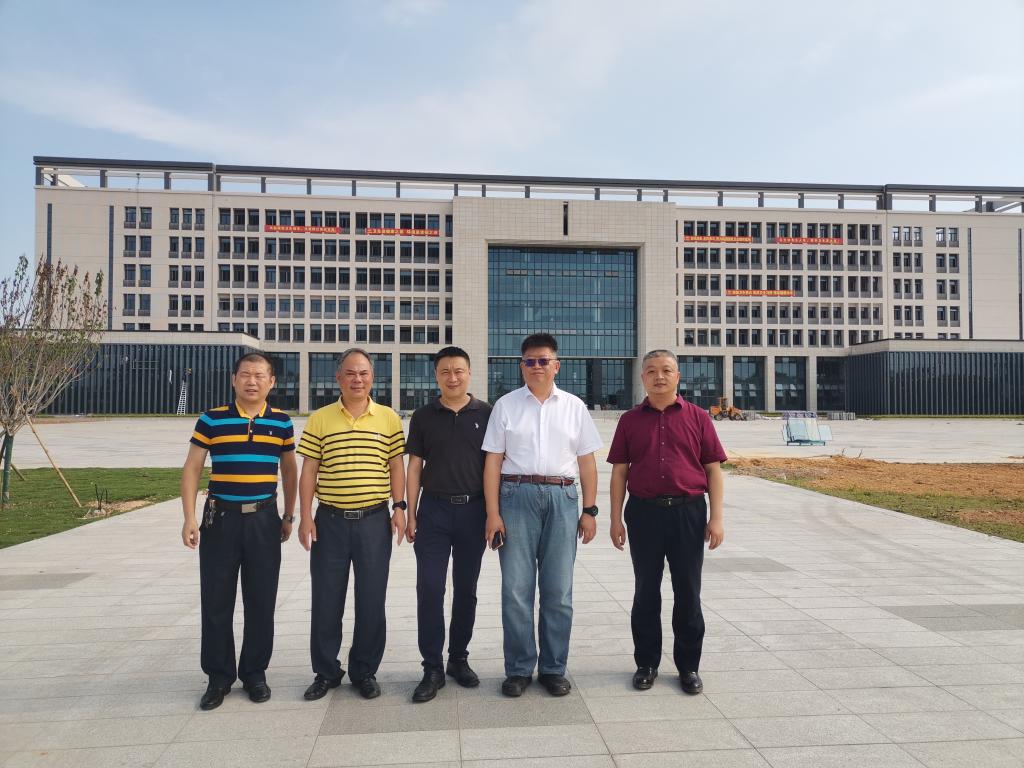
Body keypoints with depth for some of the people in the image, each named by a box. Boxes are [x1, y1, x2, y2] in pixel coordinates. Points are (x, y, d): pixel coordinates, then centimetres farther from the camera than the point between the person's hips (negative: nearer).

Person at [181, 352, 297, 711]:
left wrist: (288, 515, 12)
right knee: (216, 601, 5)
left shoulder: (281, 422, 3)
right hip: (220, 517, -1)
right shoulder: (211, 420, -1)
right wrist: (189, 518, -6)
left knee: (261, 601, 7)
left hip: (264, 519, 1)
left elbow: (289, 470, 13)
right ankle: (219, 676, 21)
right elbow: (192, 469, 2)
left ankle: (255, 672, 23)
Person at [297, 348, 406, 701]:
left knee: (371, 601, 7)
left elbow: (396, 466, 6)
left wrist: (399, 507, -3)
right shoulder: (319, 419, 3)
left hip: (374, 520, 0)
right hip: (330, 520, 0)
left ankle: (365, 671, 23)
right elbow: (308, 471, 3)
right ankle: (326, 671, 25)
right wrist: (305, 517, -2)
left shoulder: (389, 418, 3)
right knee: (326, 601, 8)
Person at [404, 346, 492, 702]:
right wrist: (411, 515, 0)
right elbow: (414, 467, 5)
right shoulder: (423, 416, 4)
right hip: (434, 509, 0)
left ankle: (459, 659, 25)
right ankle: (432, 668, 8)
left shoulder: (486, 414, 2)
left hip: (473, 510, 0)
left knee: (466, 590, 10)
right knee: (429, 590, -3)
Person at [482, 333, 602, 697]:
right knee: (516, 589, 3)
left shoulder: (574, 406, 9)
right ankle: (519, 669, 17)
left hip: (562, 498, 1)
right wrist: (493, 513, -4)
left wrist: (590, 510, 3)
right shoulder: (506, 405, 5)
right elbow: (493, 460, 2)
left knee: (558, 591, 8)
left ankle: (553, 669, 21)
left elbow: (587, 461, 9)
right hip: (517, 496, -1)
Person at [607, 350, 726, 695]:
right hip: (644, 512, 1)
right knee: (646, 591, 10)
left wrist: (716, 517, -5)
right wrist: (616, 518, 0)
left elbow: (713, 469, 2)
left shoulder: (697, 417, 3)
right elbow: (619, 471, 5)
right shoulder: (630, 420, 6)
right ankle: (646, 663, 24)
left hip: (688, 512, -1)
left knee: (688, 592, 8)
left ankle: (688, 666, 22)